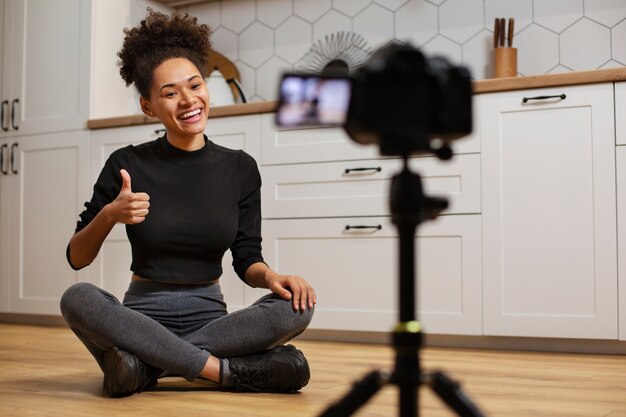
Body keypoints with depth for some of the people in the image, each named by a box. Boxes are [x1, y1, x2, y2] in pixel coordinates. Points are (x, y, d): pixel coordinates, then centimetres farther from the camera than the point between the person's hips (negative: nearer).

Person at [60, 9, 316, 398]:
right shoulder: (128, 164, -3)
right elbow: (77, 259, 1)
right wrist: (108, 215, -19)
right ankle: (229, 371, -28)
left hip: (210, 317, 2)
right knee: (78, 298, -32)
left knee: (297, 304, -26)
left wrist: (270, 276, -18)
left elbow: (247, 259, 5)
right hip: (142, 317, -1)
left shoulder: (241, 168, 1)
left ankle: (146, 364, -24)